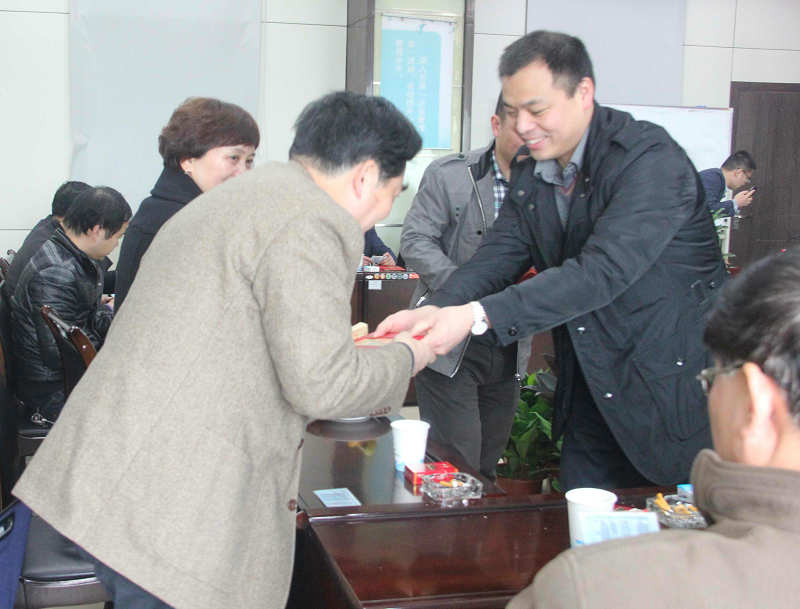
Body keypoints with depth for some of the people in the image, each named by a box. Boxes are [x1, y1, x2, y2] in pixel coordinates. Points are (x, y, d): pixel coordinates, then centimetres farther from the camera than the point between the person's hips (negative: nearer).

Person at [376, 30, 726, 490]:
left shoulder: (652, 159, -21)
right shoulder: (529, 176, 5)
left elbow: (602, 271, -31)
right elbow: (498, 257, -2)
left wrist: (477, 316, -36)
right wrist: (435, 311, -22)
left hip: (678, 395, -6)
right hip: (592, 396, 7)